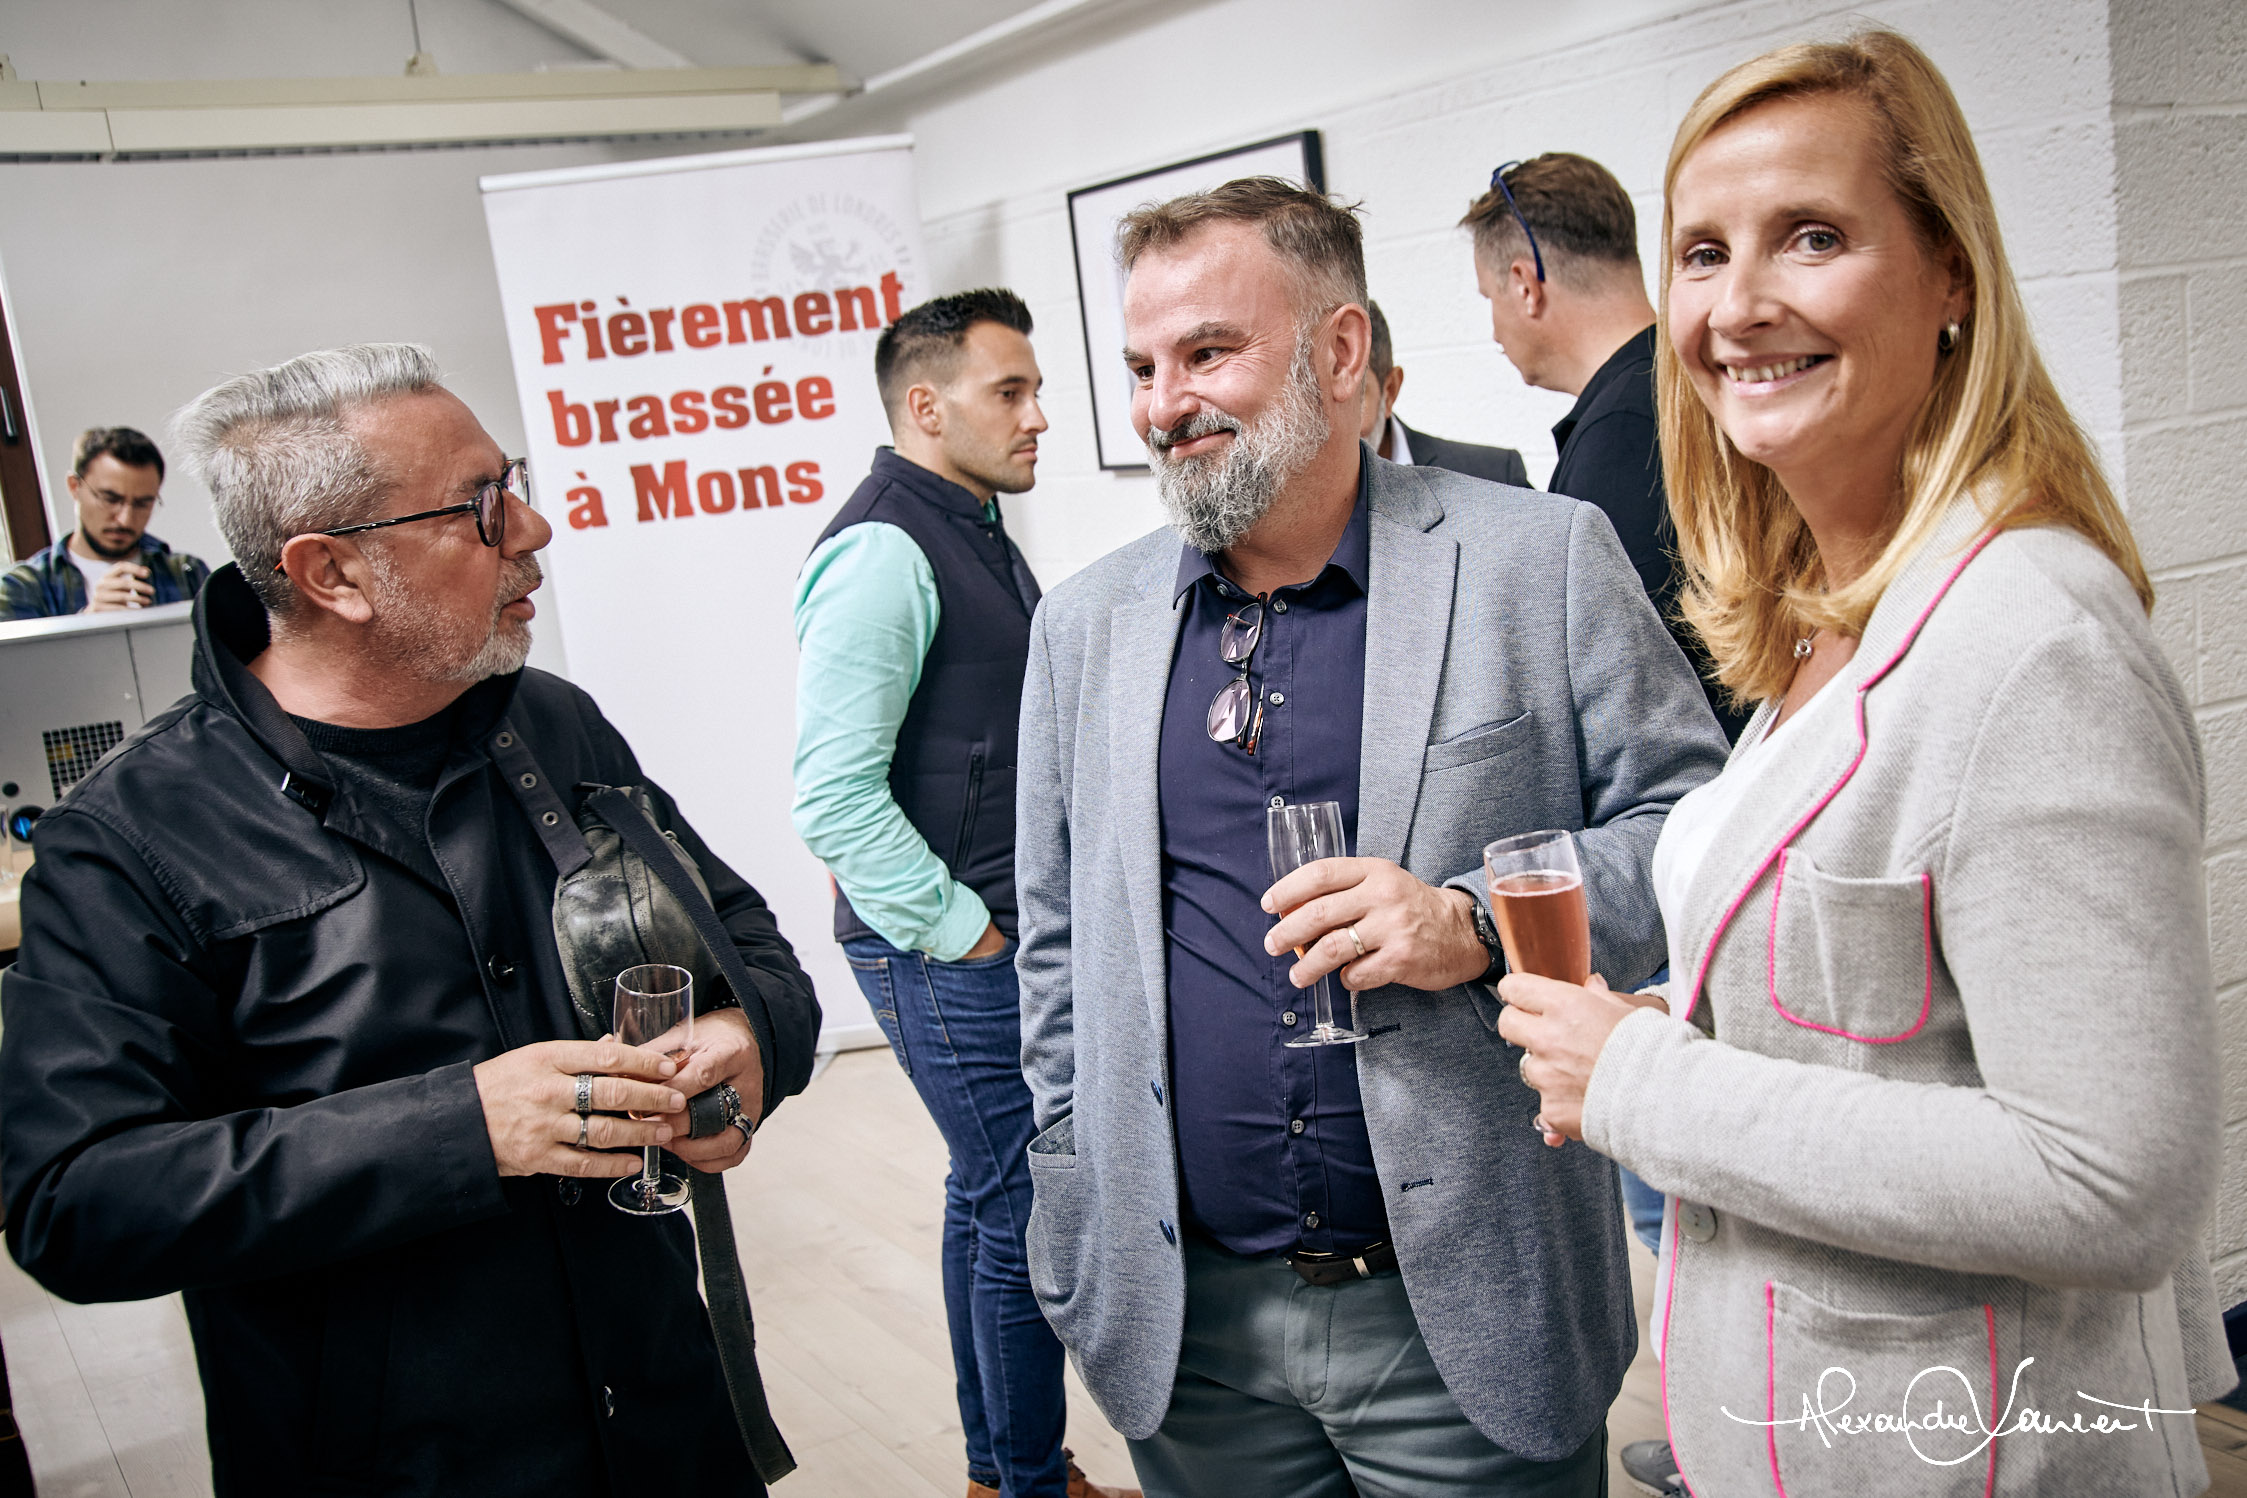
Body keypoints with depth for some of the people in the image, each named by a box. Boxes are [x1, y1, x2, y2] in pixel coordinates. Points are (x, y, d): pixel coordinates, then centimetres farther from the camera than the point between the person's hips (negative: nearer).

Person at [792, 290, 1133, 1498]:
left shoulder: (976, 532, 13)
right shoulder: (883, 550, -17)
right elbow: (834, 795, -22)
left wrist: (1029, 918, 15)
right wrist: (963, 933, -16)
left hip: (1009, 935, 10)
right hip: (949, 953, -10)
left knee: (989, 1193, 18)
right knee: (1026, 1213, -2)